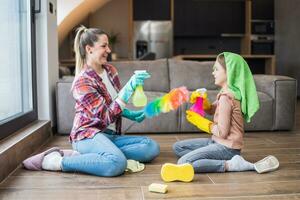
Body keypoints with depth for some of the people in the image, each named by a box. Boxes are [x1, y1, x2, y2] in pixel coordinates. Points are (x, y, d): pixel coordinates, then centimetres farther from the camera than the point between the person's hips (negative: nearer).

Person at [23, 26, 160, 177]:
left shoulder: (110, 70, 9)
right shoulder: (82, 82, -14)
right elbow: (106, 117, -21)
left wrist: (131, 114, 4)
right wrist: (129, 88, -27)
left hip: (111, 135, 8)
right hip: (89, 135, -8)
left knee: (152, 147, -15)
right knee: (117, 164, -37)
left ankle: (84, 156, -14)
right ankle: (56, 161, -17)